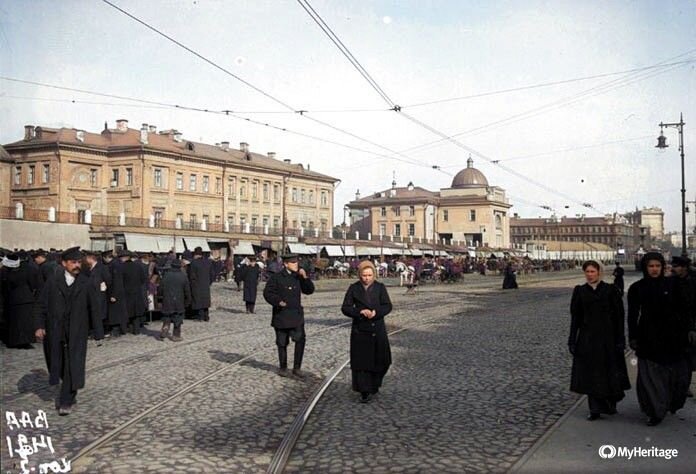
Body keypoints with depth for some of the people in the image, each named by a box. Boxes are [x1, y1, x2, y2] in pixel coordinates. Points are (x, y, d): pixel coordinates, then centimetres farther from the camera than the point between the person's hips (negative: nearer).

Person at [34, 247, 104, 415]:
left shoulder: (85, 284, -1)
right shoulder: (52, 282, 1)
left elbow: (94, 309, 1)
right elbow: (41, 305, 3)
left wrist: (98, 332, -1)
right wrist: (40, 326, -8)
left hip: (77, 333, -2)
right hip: (55, 331, 2)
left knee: (73, 366, -4)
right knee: (59, 364, 14)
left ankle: (66, 401, 5)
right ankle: (69, 393, 38)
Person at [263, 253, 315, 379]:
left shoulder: (298, 277, 6)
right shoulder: (276, 277, -6)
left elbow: (309, 290, 5)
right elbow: (267, 293, -6)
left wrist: (305, 277, -8)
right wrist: (278, 301, -21)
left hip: (296, 315, 3)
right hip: (281, 315, -2)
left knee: (300, 339, -13)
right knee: (282, 343, 9)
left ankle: (297, 367, -2)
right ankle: (283, 368, 26)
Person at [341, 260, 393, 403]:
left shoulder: (380, 288, 3)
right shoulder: (354, 288, 1)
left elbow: (388, 306, -1)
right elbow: (345, 308, -2)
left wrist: (376, 312, -20)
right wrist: (360, 312, -18)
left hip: (378, 329, 1)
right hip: (360, 330, -1)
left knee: (381, 360, 6)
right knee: (361, 360, -2)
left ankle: (374, 385, 30)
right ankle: (365, 391, 6)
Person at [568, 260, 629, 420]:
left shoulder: (610, 290, -3)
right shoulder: (579, 291, 3)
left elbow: (618, 316, -3)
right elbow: (575, 317, 4)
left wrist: (620, 339, -8)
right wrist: (572, 340, 1)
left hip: (607, 337, -2)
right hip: (587, 337, 2)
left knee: (609, 371, 6)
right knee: (590, 374, 4)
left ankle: (611, 403, 30)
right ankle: (595, 409, 14)